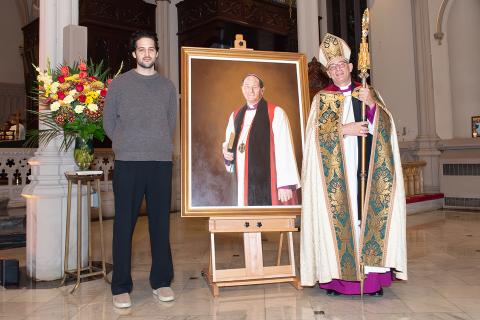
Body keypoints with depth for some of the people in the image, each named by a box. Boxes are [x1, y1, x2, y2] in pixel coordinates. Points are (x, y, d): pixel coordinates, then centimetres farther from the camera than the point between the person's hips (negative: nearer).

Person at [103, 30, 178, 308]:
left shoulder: (167, 86, 13)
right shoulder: (119, 84, 8)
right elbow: (109, 122, 10)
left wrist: (160, 146, 9)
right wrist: (126, 145, 8)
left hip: (162, 162, 2)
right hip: (128, 162, -1)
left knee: (161, 222, 5)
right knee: (124, 224, 1)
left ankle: (162, 282, 16)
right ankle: (121, 287, 11)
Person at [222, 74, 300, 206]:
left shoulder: (276, 113, -6)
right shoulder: (235, 116, 13)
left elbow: (284, 149, -12)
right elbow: (228, 146, 22)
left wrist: (286, 184, -18)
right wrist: (227, 152, -2)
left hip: (269, 181, -5)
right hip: (244, 183, 5)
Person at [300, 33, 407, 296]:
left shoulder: (368, 93, 14)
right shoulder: (322, 98, 10)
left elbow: (385, 128, 4)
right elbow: (318, 131, -2)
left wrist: (372, 104, -12)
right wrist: (344, 129, -15)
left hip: (367, 169, 2)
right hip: (337, 171, -1)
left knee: (369, 213, -3)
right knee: (338, 215, -5)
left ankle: (373, 275, 4)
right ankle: (335, 277, 1)